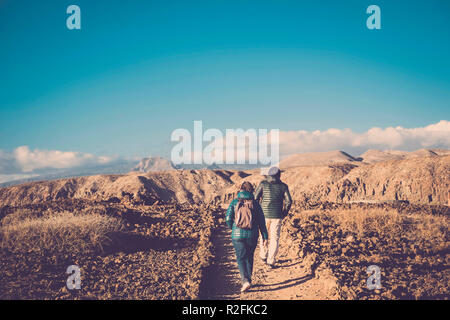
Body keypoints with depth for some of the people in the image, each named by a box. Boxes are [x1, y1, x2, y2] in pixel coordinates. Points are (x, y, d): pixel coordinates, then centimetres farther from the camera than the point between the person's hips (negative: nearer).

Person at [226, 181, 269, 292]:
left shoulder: (234, 203, -3)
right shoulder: (255, 204, -1)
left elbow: (228, 218, -5)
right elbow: (261, 222, -1)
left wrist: (232, 228, 16)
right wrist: (264, 237, 4)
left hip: (237, 235, -1)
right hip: (252, 236, 1)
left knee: (241, 258, 3)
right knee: (249, 257, 18)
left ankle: (245, 280, -14)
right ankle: (248, 279, 24)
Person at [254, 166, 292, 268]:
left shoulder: (263, 184, -1)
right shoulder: (283, 186, 2)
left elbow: (255, 198, -4)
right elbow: (288, 201, -1)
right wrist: (284, 214, 11)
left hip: (264, 214, 0)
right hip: (277, 216, 0)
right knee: (274, 238, 5)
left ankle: (263, 255, 30)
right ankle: (271, 261, 0)